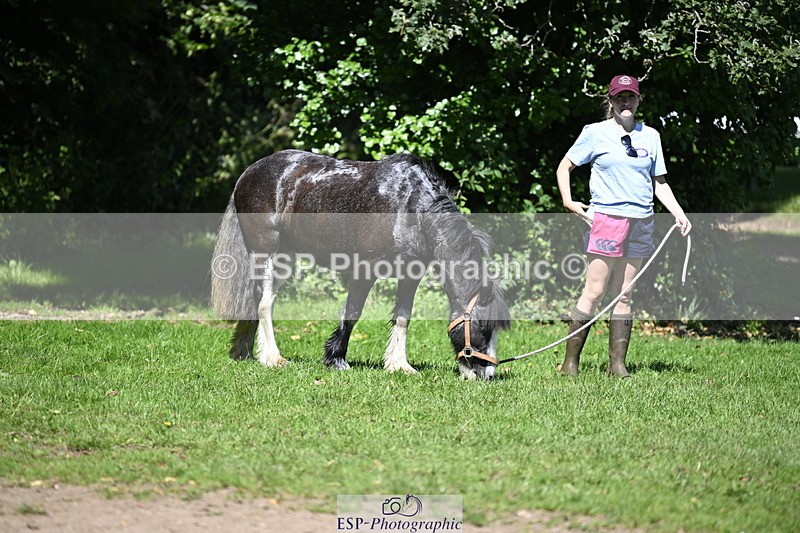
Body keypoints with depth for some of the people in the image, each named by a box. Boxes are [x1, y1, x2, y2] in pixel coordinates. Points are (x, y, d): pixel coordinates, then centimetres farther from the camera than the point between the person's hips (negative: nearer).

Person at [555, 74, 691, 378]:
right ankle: (570, 361, -5)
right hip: (606, 217, -4)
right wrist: (568, 201, -5)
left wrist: (678, 213, 7)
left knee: (624, 295, 5)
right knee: (594, 292, -8)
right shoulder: (596, 133, 2)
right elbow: (565, 166, 8)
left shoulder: (650, 136, 13)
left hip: (641, 221, 4)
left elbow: (659, 182, 19)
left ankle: (617, 362, 7)